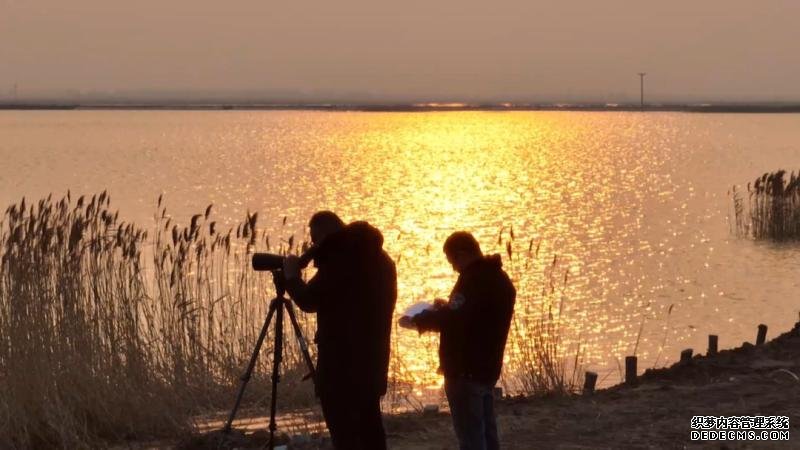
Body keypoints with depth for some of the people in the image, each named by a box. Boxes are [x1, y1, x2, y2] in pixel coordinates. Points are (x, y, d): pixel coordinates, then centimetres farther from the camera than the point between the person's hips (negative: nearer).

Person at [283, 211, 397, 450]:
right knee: (368, 424, 15)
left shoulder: (341, 259, -15)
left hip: (343, 361, -9)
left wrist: (291, 277, 2)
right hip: (372, 357, 9)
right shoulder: (379, 258, 13)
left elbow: (309, 301, -14)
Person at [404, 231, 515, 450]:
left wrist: (419, 320, -14)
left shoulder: (474, 279, -19)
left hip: (466, 370, -10)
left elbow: (455, 320, -26)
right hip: (487, 367, 10)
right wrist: (448, 308, 19)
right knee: (487, 431, 16)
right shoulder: (498, 278, 13)